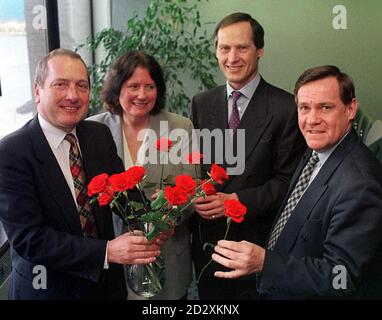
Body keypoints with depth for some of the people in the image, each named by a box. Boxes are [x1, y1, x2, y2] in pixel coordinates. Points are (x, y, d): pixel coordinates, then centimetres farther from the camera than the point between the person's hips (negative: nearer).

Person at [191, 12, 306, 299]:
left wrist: (237, 200, -20)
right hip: (206, 235, 4)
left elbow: (288, 179, -11)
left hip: (258, 239, -4)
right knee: (209, 295, 19)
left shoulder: (287, 108, -12)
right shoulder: (201, 103, 3)